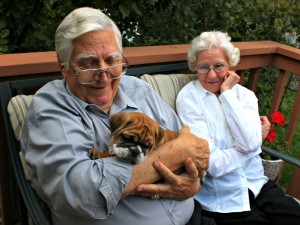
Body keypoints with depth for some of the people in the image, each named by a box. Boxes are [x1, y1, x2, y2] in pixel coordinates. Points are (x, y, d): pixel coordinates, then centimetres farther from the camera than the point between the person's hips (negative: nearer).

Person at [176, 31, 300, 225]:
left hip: (257, 185, 4)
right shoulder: (188, 98, -10)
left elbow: (250, 144, -14)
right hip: (220, 198, -4)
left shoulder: (245, 94, 4)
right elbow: (212, 165, -18)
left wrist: (227, 94, -12)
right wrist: (253, 142, -6)